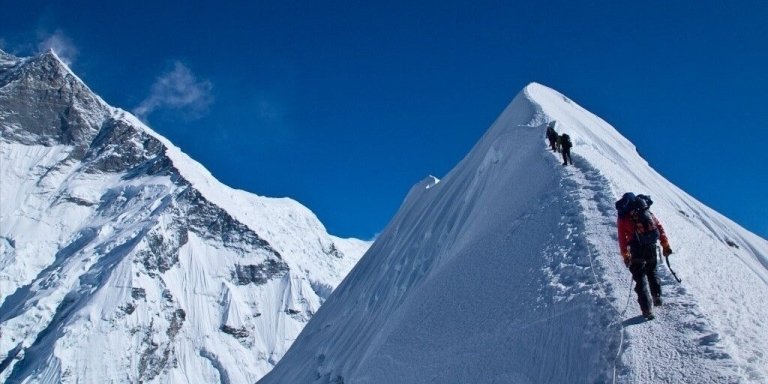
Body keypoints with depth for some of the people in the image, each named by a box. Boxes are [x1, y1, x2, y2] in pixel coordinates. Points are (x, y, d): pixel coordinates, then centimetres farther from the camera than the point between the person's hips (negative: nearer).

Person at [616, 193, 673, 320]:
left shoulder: (623, 217, 5)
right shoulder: (647, 212, 13)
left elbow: (622, 238, 1)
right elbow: (659, 227, 8)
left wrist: (625, 255, 7)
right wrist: (665, 245, 11)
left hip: (637, 250, -3)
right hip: (651, 248, 3)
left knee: (640, 278, 2)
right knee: (652, 272, 27)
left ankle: (647, 309, -4)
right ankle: (657, 297, 24)